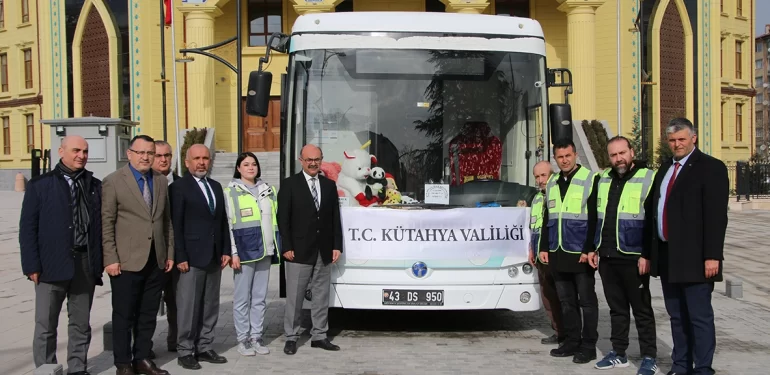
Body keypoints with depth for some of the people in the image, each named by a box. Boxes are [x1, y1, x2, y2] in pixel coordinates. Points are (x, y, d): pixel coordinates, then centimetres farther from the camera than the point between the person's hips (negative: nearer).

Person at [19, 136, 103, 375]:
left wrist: (99, 262, 2)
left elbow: (101, 225, 8)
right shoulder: (40, 185, 1)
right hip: (53, 263, -3)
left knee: (81, 324, 11)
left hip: (86, 263, 3)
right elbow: (27, 228, -2)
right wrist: (32, 266, -8)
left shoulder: (95, 185, 9)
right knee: (45, 325, 3)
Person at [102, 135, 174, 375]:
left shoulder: (161, 181, 11)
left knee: (148, 315, 11)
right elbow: (106, 223, -6)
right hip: (127, 262, -5)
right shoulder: (113, 181, -4)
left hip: (157, 262, 5)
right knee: (124, 316, 4)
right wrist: (111, 259, -11)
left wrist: (170, 253, 10)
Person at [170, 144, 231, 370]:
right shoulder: (179, 187, -5)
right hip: (191, 257, -6)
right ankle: (185, 352, 8)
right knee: (188, 307, -1)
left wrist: (226, 250, 8)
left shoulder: (216, 187, 15)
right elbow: (176, 226, -9)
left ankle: (204, 348, 19)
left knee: (210, 307, 10)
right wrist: (180, 257, -14)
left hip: (214, 257, 6)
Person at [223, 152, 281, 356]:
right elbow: (227, 223, -6)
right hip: (245, 250, -4)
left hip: (265, 250, 5)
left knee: (260, 297, 9)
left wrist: (277, 248, 10)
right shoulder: (231, 191, -2)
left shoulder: (267, 190, 13)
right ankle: (243, 339, 10)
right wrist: (233, 252, -12)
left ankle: (256, 336, 17)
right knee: (242, 297, 1)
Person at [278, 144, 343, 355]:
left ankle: (319, 336, 18)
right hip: (299, 251, -4)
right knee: (294, 297, 1)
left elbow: (335, 218, 10)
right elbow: (283, 219, -5)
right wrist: (286, 247, -11)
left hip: (324, 252, 4)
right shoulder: (289, 185, -2)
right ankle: (291, 337, 10)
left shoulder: (329, 185, 11)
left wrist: (337, 246, 4)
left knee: (321, 296, 9)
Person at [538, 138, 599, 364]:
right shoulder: (552, 183, 13)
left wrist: (589, 249, -15)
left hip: (581, 253, -6)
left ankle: (588, 346, 9)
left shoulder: (589, 179, -6)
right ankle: (571, 342, 20)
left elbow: (594, 218, -10)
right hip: (558, 253, 6)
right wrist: (544, 247, 12)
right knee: (566, 301, 11)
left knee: (586, 300, 2)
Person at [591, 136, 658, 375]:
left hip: (633, 258, -6)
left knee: (642, 309, 3)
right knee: (616, 307, 14)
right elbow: (595, 217, 17)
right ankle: (619, 353, 23)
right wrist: (593, 247, 13)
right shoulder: (602, 180, 12)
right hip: (607, 257, 6)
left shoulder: (648, 179, -7)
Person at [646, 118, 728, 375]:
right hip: (666, 257, 7)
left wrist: (712, 255, -19)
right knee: (677, 316, 14)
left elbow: (716, 215, -13)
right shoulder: (665, 169, 15)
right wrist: (649, 253, 13)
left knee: (699, 317, 0)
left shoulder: (710, 167, -6)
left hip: (694, 258, -7)